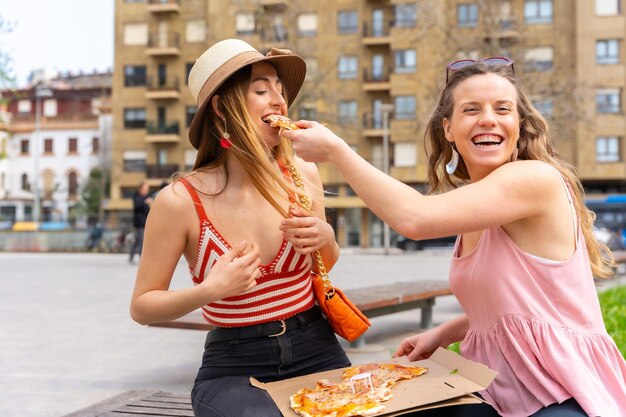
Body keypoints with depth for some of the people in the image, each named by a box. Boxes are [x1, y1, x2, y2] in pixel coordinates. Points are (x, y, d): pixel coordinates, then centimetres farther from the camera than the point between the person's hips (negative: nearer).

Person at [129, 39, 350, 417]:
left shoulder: (302, 176, -2)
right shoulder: (181, 201, -12)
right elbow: (142, 307, -3)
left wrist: (326, 239, -6)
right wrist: (209, 291, -20)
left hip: (317, 352, 4)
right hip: (234, 368, -4)